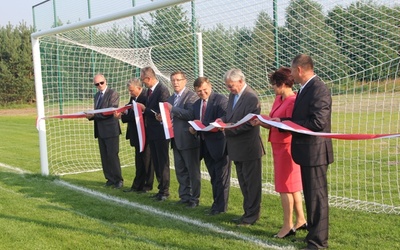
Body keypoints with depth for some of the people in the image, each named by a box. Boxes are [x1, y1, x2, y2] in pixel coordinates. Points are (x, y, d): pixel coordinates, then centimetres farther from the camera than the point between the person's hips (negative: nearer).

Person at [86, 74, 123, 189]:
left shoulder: (113, 94, -7)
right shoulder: (96, 96, 18)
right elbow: (97, 113, 19)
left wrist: (94, 115, -19)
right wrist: (90, 116, -4)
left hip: (111, 130, -7)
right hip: (100, 131, 7)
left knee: (112, 155, -5)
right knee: (104, 156, 8)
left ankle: (118, 179, 4)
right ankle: (110, 178, 16)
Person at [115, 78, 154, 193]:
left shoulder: (145, 98, -20)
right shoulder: (133, 98, 10)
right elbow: (130, 112, 12)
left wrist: (122, 116, -21)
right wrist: (123, 112, -9)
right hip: (137, 135, 9)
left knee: (146, 160, 3)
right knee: (139, 161, 16)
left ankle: (147, 186, 13)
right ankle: (137, 185, 24)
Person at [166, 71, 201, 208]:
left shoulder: (191, 96, -9)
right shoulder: (171, 98, 17)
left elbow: (191, 114, -23)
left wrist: (173, 109, -19)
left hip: (188, 139, -8)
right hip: (176, 139, 8)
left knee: (193, 171, 2)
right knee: (180, 171, 14)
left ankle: (194, 198, 9)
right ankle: (184, 196, 24)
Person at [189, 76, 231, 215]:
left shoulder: (221, 100, -11)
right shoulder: (196, 104, 13)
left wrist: (204, 126, -26)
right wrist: (193, 129, -4)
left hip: (219, 144, -7)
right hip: (205, 145, 8)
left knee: (221, 177, 2)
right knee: (214, 177, 17)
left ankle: (220, 206, 9)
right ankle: (216, 203, 28)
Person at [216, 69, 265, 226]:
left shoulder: (251, 98, -19)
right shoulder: (233, 95, 10)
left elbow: (249, 123, -22)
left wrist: (229, 128, -24)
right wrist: (223, 119, -1)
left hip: (249, 148, -9)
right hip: (237, 148, 9)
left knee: (252, 183, 2)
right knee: (243, 182, 17)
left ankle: (252, 216, 12)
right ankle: (248, 213, 29)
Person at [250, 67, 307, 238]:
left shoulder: (292, 101, -18)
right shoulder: (278, 99, 10)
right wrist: (262, 123, -5)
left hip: (286, 147, -9)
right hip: (278, 146, 9)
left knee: (285, 187, -3)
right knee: (292, 186, 15)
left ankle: (288, 226, 6)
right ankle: (301, 220, 25)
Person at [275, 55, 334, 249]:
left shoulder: (319, 90, -18)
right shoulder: (305, 89, 13)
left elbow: (318, 123, -25)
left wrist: (285, 123, -19)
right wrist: (281, 122, -1)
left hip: (315, 151, -10)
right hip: (307, 152, 10)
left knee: (317, 197, -1)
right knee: (310, 195, 18)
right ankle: (313, 233, 31)